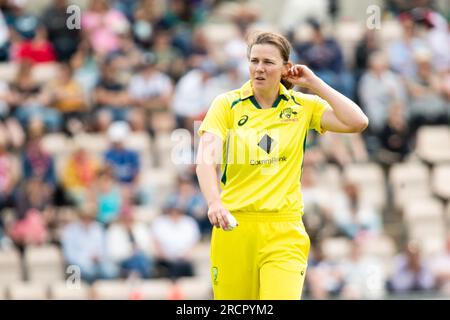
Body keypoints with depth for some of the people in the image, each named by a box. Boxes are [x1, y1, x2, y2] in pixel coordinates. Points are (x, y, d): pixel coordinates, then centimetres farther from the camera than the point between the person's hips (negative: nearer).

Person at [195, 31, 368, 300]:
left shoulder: (304, 106, 6)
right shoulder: (227, 104, 2)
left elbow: (357, 122, -7)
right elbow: (206, 158, -10)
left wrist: (314, 83, -3)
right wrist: (214, 203, -28)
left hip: (284, 230, 0)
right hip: (233, 227, 0)